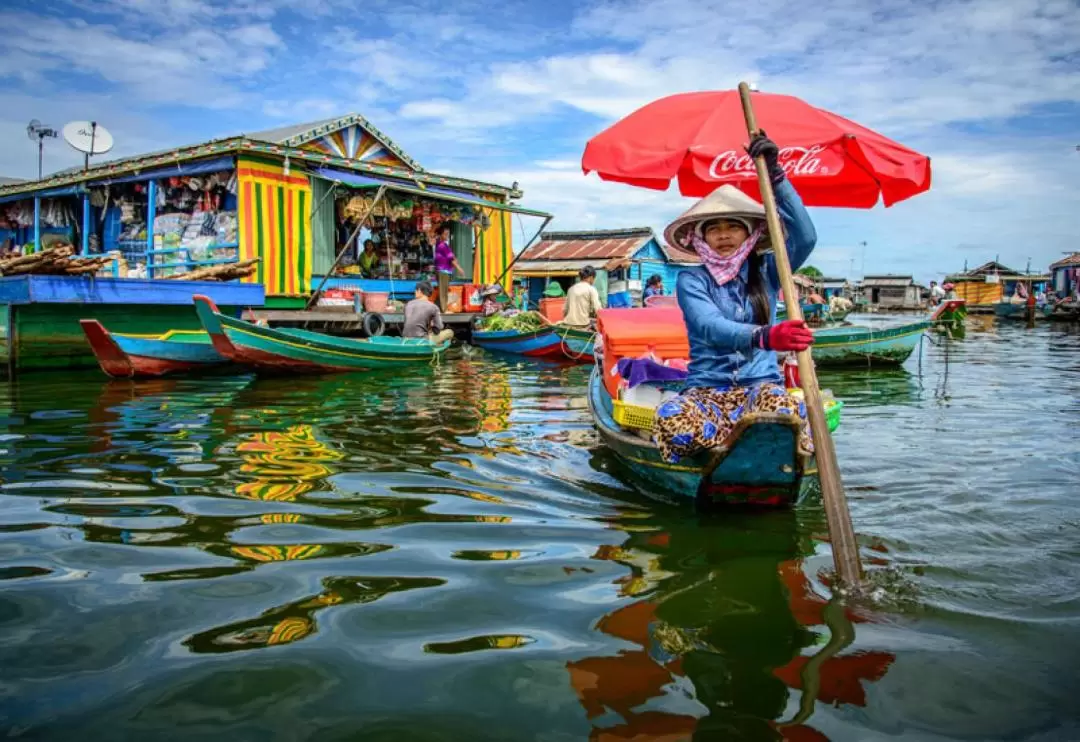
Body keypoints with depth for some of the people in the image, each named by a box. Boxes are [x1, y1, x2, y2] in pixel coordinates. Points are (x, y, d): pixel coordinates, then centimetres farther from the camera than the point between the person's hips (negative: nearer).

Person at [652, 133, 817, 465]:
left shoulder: (765, 272, 10)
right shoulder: (691, 281, 1)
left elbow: (805, 238, -11)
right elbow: (710, 328, -20)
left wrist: (775, 175, -15)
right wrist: (764, 336, -40)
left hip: (761, 386, 0)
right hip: (706, 391, 0)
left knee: (782, 408, -39)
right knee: (671, 419, -37)